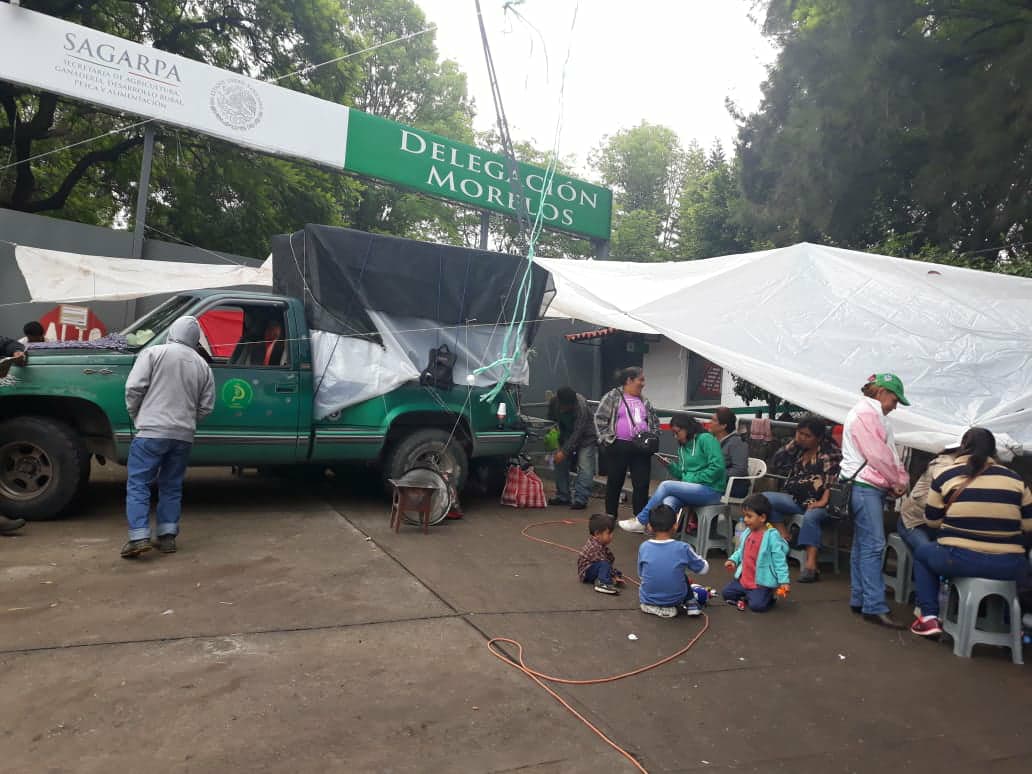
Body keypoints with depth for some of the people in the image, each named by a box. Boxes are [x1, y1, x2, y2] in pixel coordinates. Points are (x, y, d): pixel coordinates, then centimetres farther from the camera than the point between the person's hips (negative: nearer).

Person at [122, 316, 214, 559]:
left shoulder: (154, 352, -1)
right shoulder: (202, 366, 11)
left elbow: (134, 387, -7)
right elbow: (206, 406, 11)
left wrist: (136, 415, 9)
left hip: (152, 431, -4)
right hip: (184, 436, 4)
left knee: (138, 484, 1)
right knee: (172, 486, 14)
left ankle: (139, 537, -7)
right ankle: (167, 536, 14)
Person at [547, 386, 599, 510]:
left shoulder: (581, 406, -32)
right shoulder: (554, 402, -14)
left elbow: (578, 432, -31)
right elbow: (551, 419, 7)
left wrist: (564, 451, -31)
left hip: (585, 437, -6)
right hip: (567, 437, 6)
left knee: (585, 468, -15)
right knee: (560, 465, 4)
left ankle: (580, 500, -13)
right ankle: (562, 497, 13)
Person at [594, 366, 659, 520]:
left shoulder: (644, 401, 15)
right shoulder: (613, 396, -2)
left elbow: (655, 422, 24)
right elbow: (600, 418, -5)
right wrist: (607, 439, -11)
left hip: (641, 448, 5)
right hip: (619, 447, -4)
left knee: (642, 484, 1)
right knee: (614, 483, 7)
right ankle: (610, 517, 20)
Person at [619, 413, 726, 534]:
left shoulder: (706, 439, -6)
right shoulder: (682, 447, 17)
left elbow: (717, 466, -16)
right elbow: (682, 474, 16)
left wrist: (694, 480, -15)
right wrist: (670, 465, -2)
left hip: (711, 490, -7)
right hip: (692, 489, 7)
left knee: (665, 486, -19)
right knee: (668, 502, -25)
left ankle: (640, 521, -9)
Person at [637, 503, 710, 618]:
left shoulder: (644, 547, -9)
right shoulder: (683, 548, -14)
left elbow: (640, 574, 4)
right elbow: (704, 569, 1)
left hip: (647, 601, 1)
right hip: (674, 600, -1)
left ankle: (652, 607, 14)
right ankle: (691, 605, 15)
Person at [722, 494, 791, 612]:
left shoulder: (772, 536, -18)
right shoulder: (747, 533, 2)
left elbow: (780, 560, -16)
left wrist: (783, 581, -20)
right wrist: (733, 560, 0)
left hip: (761, 583, -7)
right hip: (743, 579, 7)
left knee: (757, 605, -19)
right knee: (726, 594, 7)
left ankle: (769, 596, 10)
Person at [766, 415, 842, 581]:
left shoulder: (830, 451, -2)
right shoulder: (797, 450, 15)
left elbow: (833, 478, -12)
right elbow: (776, 464, 10)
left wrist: (824, 501, -23)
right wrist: (792, 443, 5)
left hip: (818, 502, -6)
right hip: (796, 499, 6)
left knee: (810, 517, -38)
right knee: (765, 498, -17)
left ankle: (810, 564, -43)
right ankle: (785, 538, -16)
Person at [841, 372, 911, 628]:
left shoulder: (875, 416, 21)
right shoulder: (864, 414, -12)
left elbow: (890, 453, 17)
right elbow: (877, 455, -16)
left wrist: (900, 480, 3)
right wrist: (896, 481, -5)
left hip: (872, 488, 10)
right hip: (864, 486, -10)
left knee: (863, 545, 11)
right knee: (873, 545, -11)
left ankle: (859, 600, 16)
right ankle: (875, 607, -9)